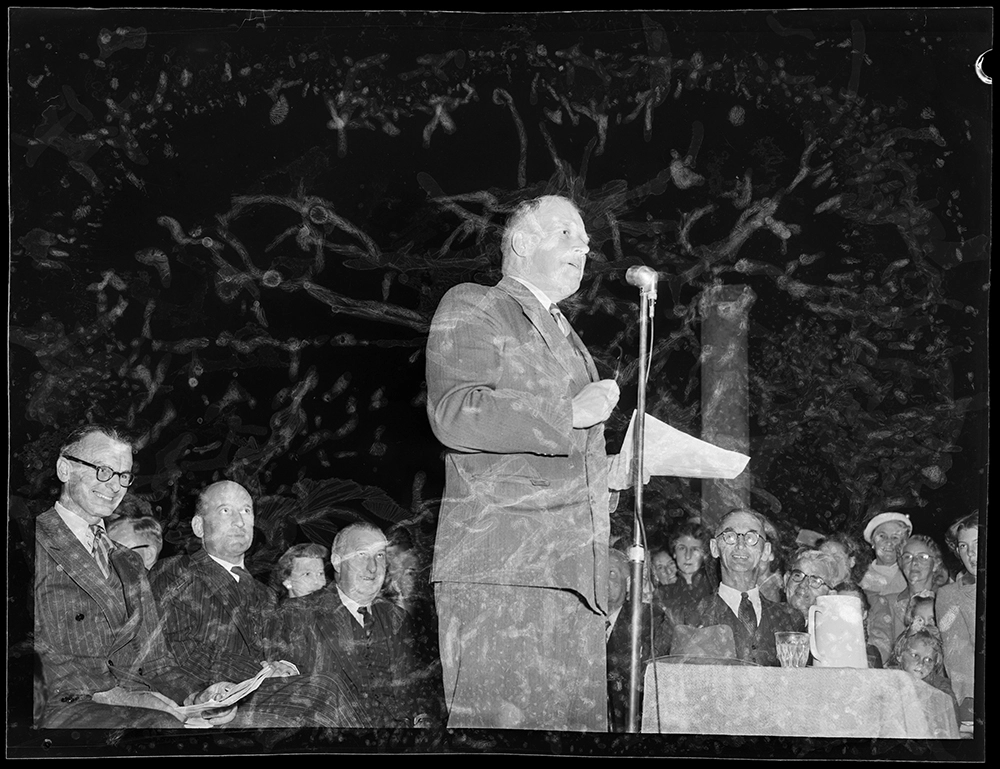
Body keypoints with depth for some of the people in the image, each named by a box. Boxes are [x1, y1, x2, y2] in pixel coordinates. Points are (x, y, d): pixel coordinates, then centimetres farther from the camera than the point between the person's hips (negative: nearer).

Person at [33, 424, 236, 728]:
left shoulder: (129, 563, 24)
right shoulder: (38, 544, -1)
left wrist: (197, 696, -2)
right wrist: (111, 689, -21)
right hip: (65, 704, -6)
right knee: (166, 725, -36)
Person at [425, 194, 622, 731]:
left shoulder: (566, 338, 29)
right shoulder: (471, 308, 3)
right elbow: (454, 413, -15)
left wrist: (613, 470, 19)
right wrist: (569, 414, -13)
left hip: (576, 571, 8)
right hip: (497, 568, -8)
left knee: (578, 718, 4)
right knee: (502, 720, -11)